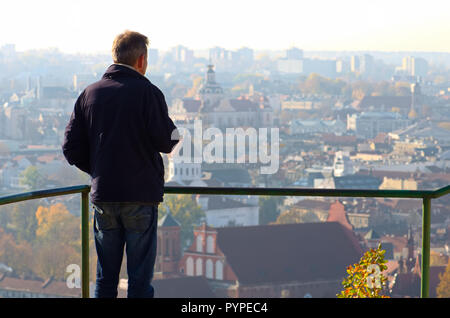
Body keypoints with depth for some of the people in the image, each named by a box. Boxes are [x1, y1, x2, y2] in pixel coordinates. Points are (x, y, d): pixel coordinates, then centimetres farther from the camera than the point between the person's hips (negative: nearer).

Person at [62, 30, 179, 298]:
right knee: (140, 278, 1)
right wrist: (174, 132, 12)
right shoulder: (147, 92, -9)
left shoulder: (90, 94, 5)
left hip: (103, 196, 4)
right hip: (141, 195, -4)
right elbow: (166, 143, -10)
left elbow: (72, 149, 4)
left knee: (105, 278, 12)